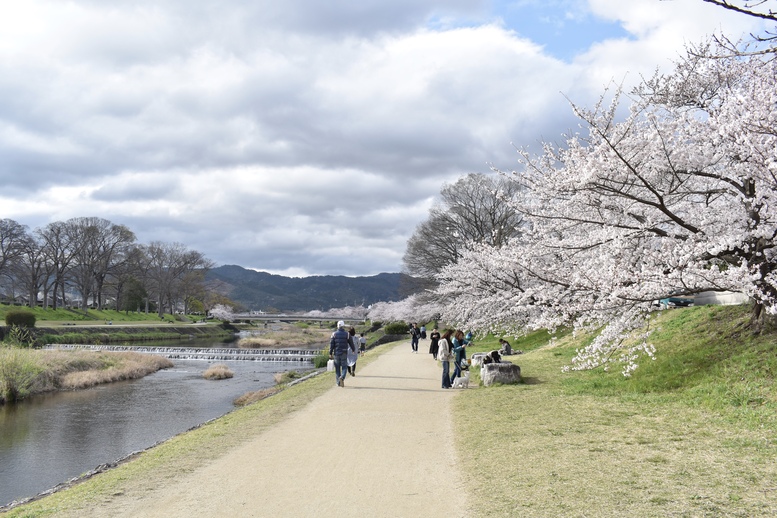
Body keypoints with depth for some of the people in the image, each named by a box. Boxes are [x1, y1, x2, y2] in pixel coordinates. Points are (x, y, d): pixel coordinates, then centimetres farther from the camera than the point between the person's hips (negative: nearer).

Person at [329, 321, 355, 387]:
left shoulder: (334, 334, -3)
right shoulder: (347, 334, -4)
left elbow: (331, 344, -6)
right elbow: (350, 343, 4)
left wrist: (330, 353, -3)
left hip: (336, 353, 1)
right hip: (344, 353, -1)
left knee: (337, 368, 13)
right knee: (344, 367, 6)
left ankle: (339, 383, 14)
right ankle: (342, 377, -22)